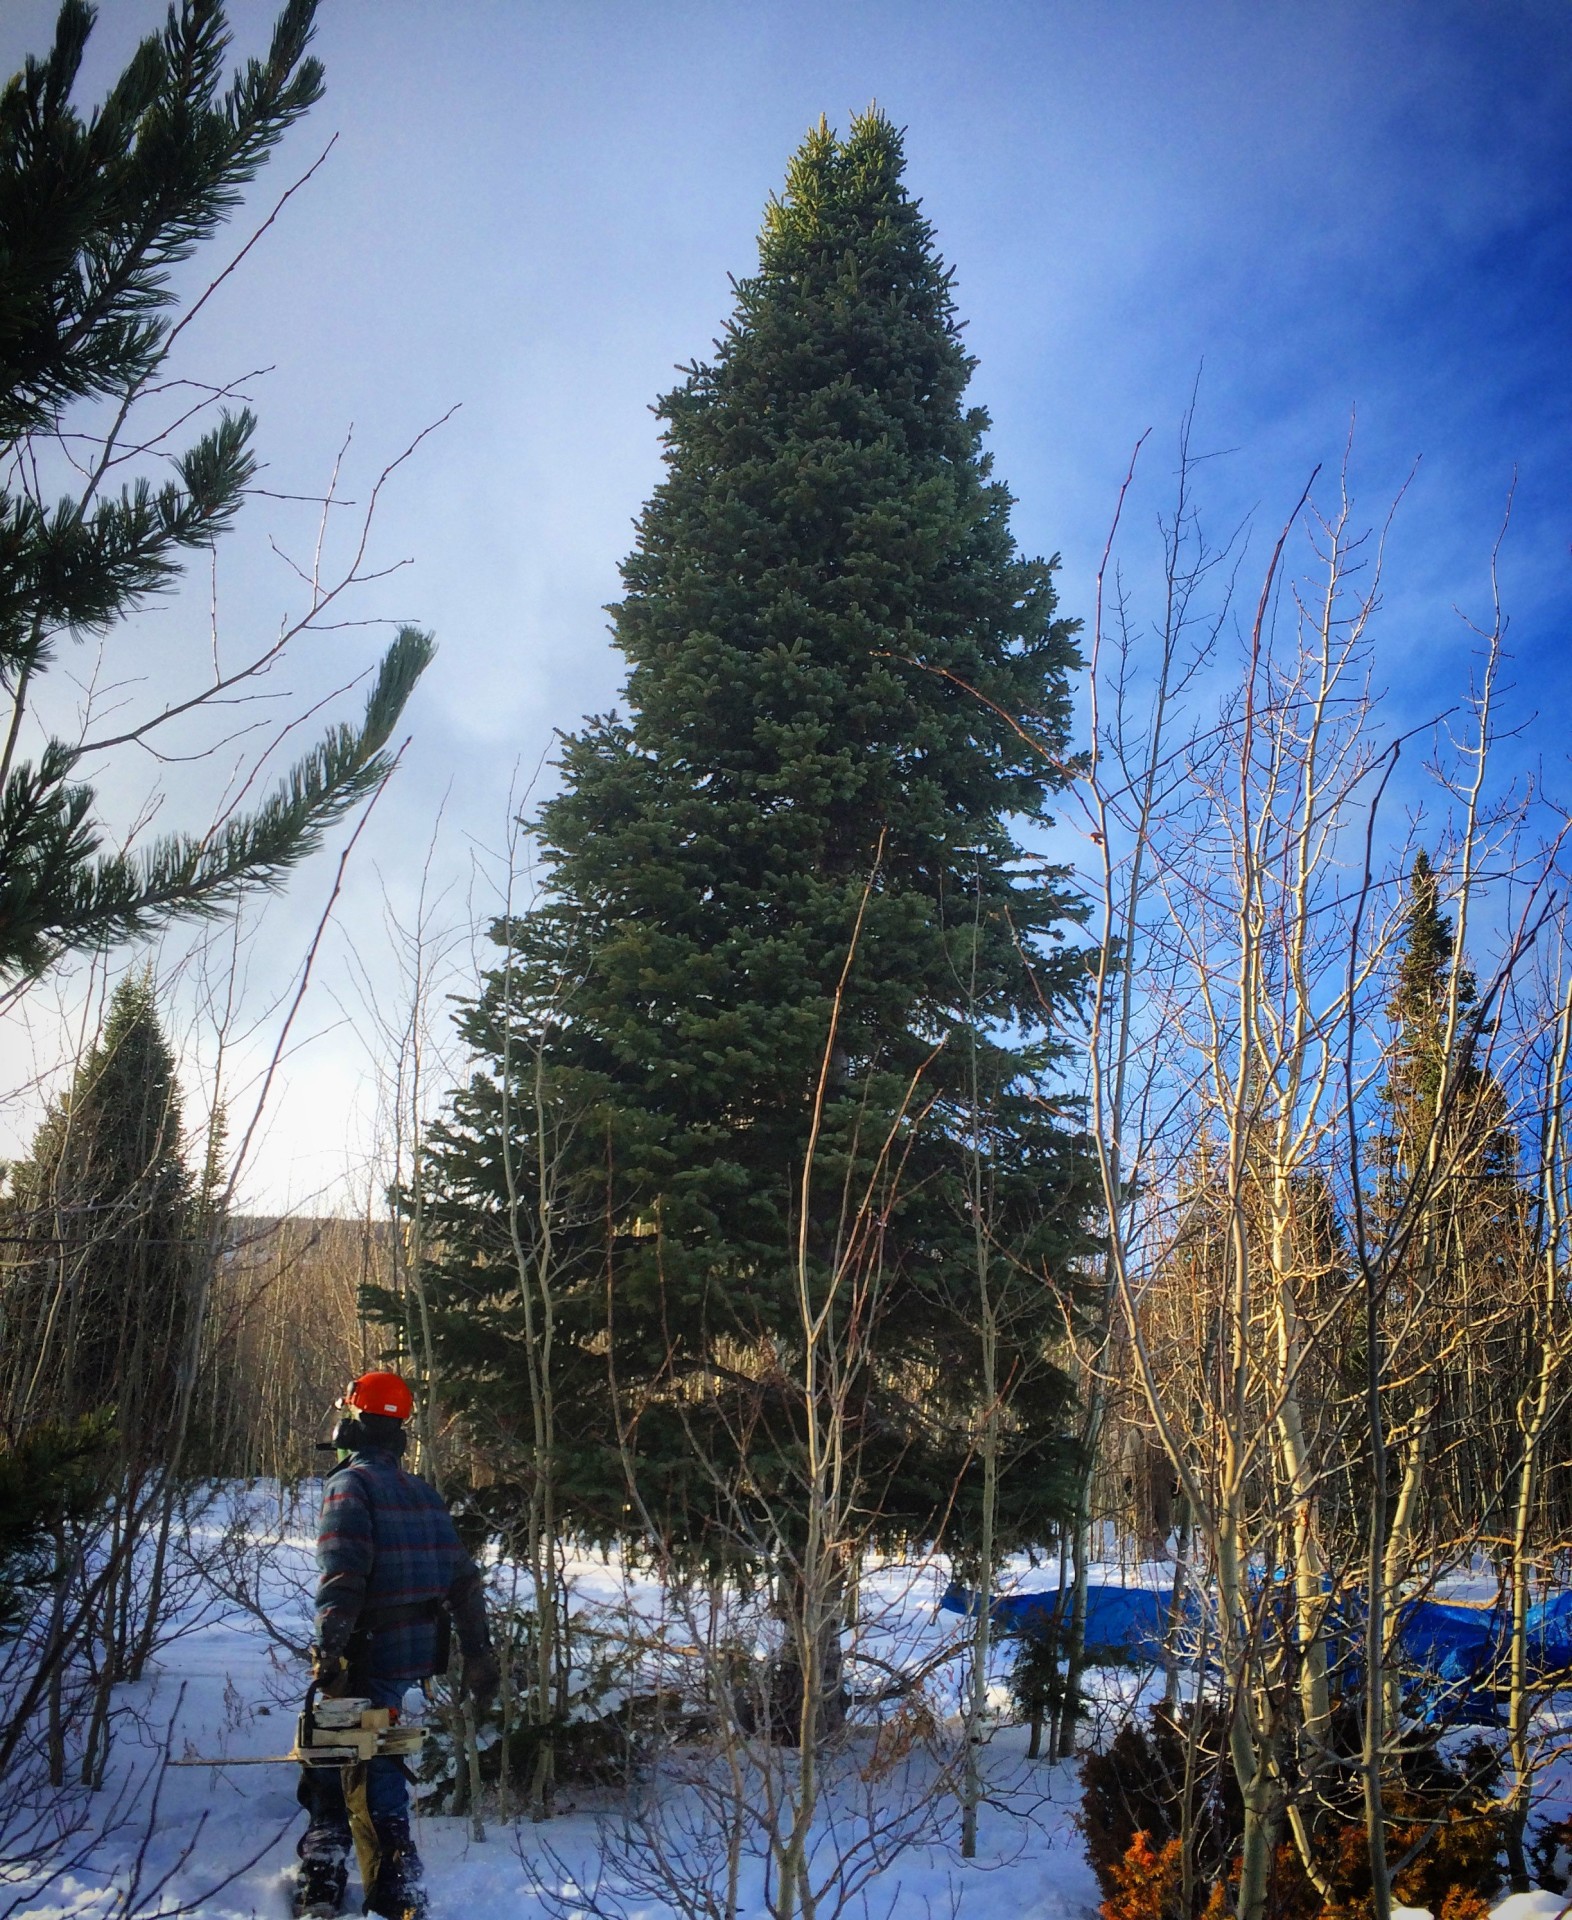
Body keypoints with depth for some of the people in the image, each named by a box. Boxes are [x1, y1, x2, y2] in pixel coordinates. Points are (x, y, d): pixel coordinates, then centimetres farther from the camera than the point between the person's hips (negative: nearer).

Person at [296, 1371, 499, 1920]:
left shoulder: (350, 1484, -10)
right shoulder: (423, 1492, 12)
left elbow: (340, 1576, -23)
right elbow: (463, 1579, 11)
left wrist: (328, 1653, -25)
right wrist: (479, 1655, 16)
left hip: (369, 1652, -7)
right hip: (418, 1648, 7)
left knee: (369, 1771, 2)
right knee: (334, 1750, 19)